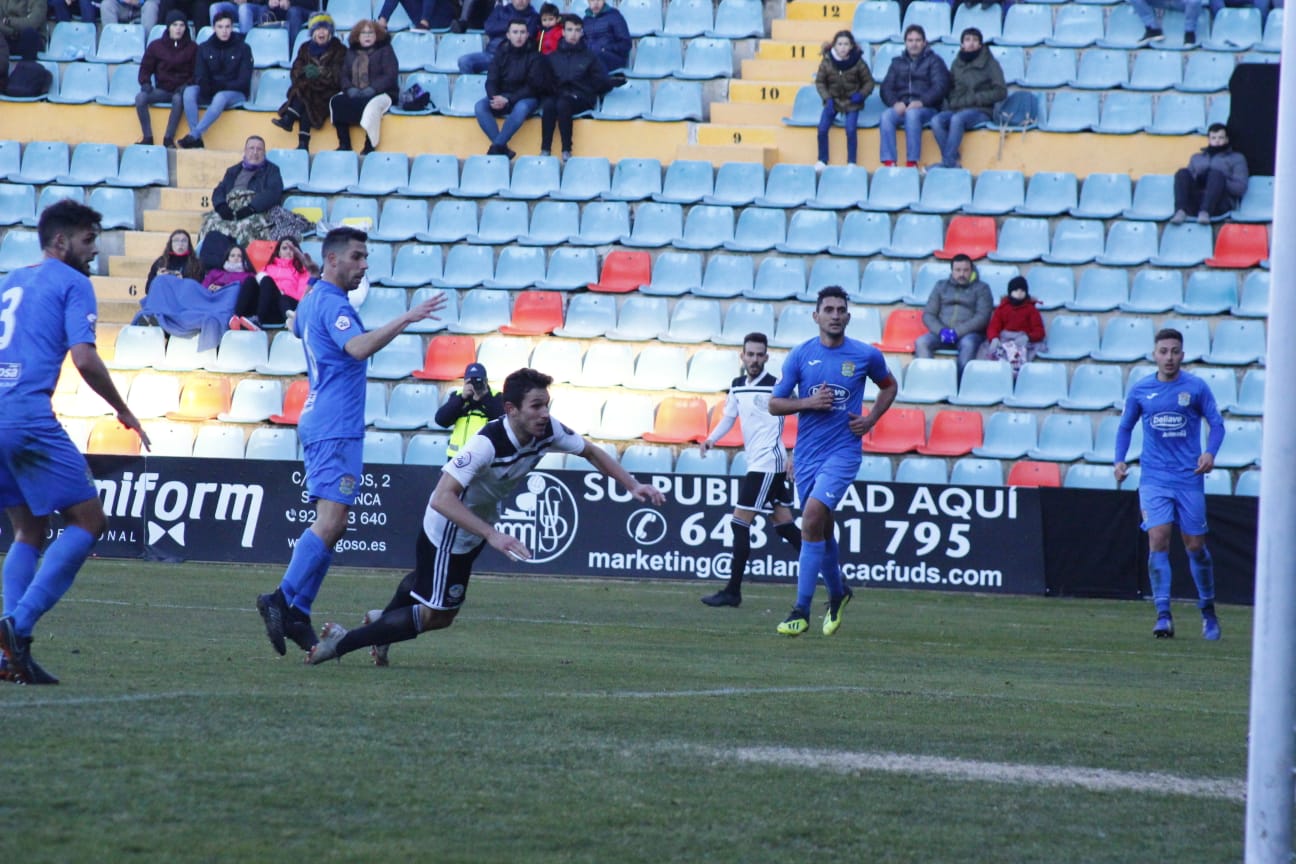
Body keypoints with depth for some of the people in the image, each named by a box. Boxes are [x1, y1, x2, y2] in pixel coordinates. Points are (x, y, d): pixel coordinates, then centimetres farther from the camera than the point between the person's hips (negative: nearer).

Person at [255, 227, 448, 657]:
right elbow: (359, 347, -31)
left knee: (330, 525, 8)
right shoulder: (332, 304, -13)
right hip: (336, 426, -11)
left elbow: (297, 327, 42)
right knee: (330, 522, -18)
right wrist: (406, 318, -36)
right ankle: (284, 600, -23)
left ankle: (296, 613, 5)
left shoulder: (312, 299, 18)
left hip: (320, 422, 11)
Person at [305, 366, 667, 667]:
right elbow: (442, 498, -45)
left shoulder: (548, 431, -18)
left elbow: (591, 451, 2)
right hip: (450, 527, -8)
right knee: (438, 615, -1)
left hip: (480, 521, 8)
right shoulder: (487, 444, -40)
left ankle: (382, 621, 57)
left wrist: (633, 485, -8)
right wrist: (492, 535, -51)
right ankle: (341, 642, 8)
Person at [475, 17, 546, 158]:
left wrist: (508, 99, -20)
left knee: (521, 108, -38)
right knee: (480, 106, -26)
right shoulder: (501, 54, 6)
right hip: (501, 96, 3)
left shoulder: (535, 56, -4)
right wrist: (495, 98, -23)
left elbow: (533, 87, -10)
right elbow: (491, 81, 0)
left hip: (526, 98, -3)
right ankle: (503, 149, -34)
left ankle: (496, 147, -35)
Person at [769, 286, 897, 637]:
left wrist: (871, 419, 3)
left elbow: (889, 386, 19)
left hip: (843, 451, -4)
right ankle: (837, 592, 40)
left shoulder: (866, 356, -1)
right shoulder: (800, 355, 1)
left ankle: (801, 610, -18)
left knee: (813, 516, -21)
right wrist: (808, 403, -13)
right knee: (821, 527, 14)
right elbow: (774, 404, 5)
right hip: (807, 453, 4)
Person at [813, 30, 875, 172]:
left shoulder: (858, 62, -12)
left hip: (851, 101, -2)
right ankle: (822, 161, 5)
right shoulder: (827, 61, -10)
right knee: (822, 128, -14)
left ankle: (851, 162, -4)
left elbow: (869, 82, 0)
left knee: (850, 129, -20)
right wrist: (827, 98, -13)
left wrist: (861, 95, -18)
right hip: (833, 100, 2)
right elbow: (819, 82, 1)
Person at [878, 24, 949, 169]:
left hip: (925, 108, -3)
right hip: (901, 107, 3)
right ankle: (889, 162, -37)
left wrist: (921, 102, -20)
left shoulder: (934, 61, 10)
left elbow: (940, 86, -4)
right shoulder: (897, 62, 21)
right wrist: (895, 103, -10)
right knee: (886, 116, -30)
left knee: (912, 114, -37)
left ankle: (912, 162, -39)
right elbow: (886, 87, 12)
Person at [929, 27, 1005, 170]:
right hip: (956, 109, 4)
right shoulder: (957, 63, 16)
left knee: (957, 119, -37)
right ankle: (954, 162, -32)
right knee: (936, 120, -28)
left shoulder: (990, 64, 3)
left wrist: (973, 98, -10)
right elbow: (948, 88, 22)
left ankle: (947, 162, -38)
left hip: (981, 112, -4)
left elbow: (1001, 92, -4)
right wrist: (951, 102, 0)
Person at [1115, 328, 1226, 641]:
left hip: (1189, 477, -1)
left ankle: (1208, 611, 24)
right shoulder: (1140, 390, 4)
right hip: (1154, 478, 1)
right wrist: (1120, 460, 2)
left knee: (1195, 545, 5)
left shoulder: (1196, 388, -1)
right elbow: (1125, 427, 16)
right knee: (1157, 540, -13)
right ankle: (1163, 615, -14)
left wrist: (1210, 453, -14)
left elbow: (1216, 423, 3)